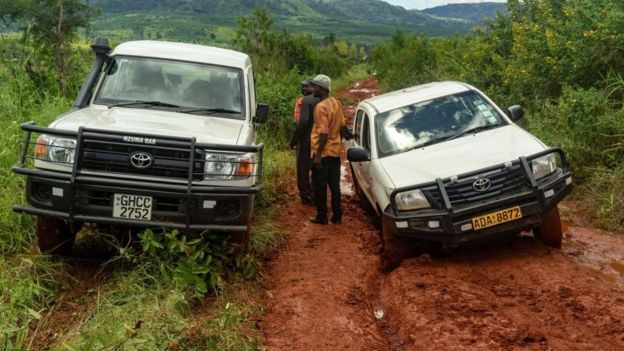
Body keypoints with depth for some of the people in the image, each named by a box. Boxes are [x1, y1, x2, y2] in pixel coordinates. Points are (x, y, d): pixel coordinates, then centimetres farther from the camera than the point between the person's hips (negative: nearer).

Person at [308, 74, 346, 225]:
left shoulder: (321, 106, -18)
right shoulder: (336, 103, 7)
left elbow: (323, 133, -22)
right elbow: (342, 126, 14)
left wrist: (318, 155, -20)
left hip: (323, 152, -8)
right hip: (335, 151, 8)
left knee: (320, 186, 3)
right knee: (334, 185, 12)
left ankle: (321, 216, 8)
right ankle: (336, 216, 15)